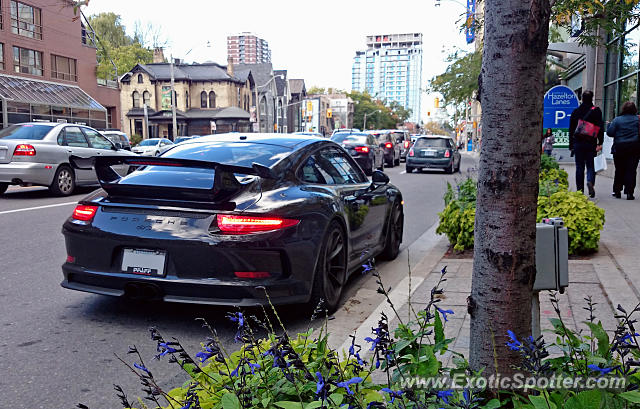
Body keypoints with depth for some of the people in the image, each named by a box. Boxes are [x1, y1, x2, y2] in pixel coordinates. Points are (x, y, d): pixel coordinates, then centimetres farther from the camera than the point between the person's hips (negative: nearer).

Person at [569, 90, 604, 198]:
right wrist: (600, 143, -7)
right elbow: (600, 127, -7)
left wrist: (571, 145, 15)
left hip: (578, 143, 2)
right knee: (591, 165, 6)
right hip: (591, 143, -2)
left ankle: (580, 190, 6)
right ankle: (590, 181, -22)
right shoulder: (596, 111, -1)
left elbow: (571, 129, 10)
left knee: (579, 167, 7)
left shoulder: (575, 111, 7)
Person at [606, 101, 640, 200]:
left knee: (619, 170, 11)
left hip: (619, 148, 0)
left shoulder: (617, 120, -5)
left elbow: (610, 133, -6)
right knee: (631, 170, 1)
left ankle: (617, 191, 16)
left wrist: (609, 125, 11)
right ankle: (629, 193, -2)